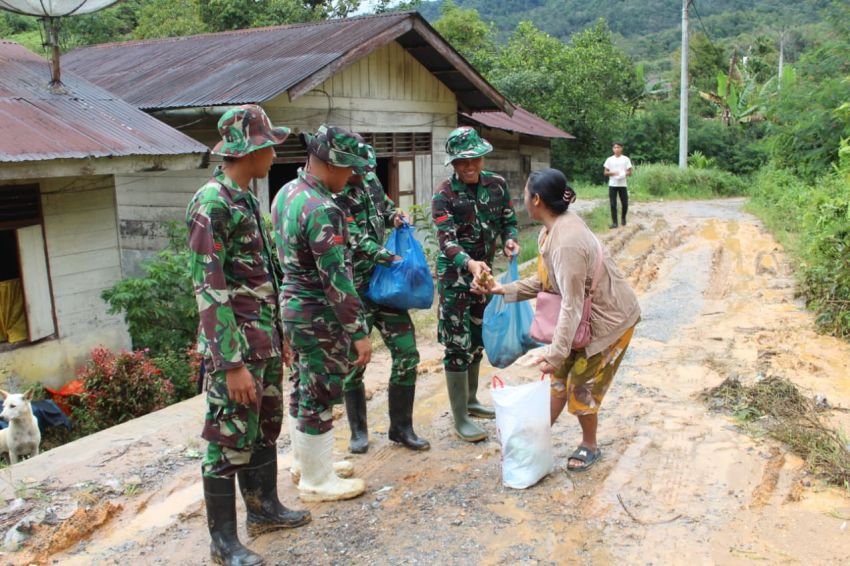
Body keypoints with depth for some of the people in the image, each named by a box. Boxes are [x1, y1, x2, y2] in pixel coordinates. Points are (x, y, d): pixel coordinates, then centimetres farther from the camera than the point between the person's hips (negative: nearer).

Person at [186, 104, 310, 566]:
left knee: (265, 428, 20)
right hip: (234, 347, -9)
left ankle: (264, 507, 38)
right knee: (230, 440, 3)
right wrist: (232, 363, -23)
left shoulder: (246, 198, 10)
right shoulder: (211, 203, -18)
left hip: (265, 341, 9)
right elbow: (209, 290, -22)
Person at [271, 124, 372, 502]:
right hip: (318, 314, -10)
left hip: (292, 303, 10)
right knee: (320, 396, 3)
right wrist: (359, 332, -22)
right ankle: (317, 481, 16)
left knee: (303, 388, 20)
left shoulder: (286, 193, 6)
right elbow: (336, 278, -26)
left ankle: (306, 461, 35)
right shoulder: (321, 209, -25)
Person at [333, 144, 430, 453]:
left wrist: (394, 216, 0)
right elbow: (358, 242, -24)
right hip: (354, 291, -6)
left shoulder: (369, 181, 3)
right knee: (353, 362, 4)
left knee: (406, 352, 4)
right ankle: (359, 430, 24)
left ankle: (401, 427, 19)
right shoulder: (331, 198, -18)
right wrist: (395, 260, -27)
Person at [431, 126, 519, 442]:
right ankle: (460, 418, 7)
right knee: (458, 345, -3)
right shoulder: (444, 195, -18)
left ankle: (471, 401, 35)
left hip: (484, 272, 6)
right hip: (455, 276, -6)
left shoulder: (497, 184, -2)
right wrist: (469, 264, -44)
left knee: (478, 339, 17)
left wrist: (509, 239, -17)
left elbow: (508, 220, 7)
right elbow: (447, 240, -26)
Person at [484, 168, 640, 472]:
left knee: (581, 385, 3)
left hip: (610, 319, -9)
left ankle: (589, 447, 27)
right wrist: (507, 290, 1)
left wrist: (556, 352, -29)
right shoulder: (555, 227, -3)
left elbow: (572, 305, -32)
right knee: (559, 376, 13)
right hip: (585, 315, 9)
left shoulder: (567, 243, -33)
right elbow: (544, 280, 6)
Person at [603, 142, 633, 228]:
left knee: (625, 204, 2)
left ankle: (623, 218, 27)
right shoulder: (609, 159, 5)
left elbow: (630, 173, 3)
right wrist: (613, 173, -14)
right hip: (612, 185, 0)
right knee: (613, 204, -3)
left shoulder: (626, 159, 3)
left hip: (623, 185, 0)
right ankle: (614, 222, 2)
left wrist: (624, 174, -18)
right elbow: (605, 173, 5)